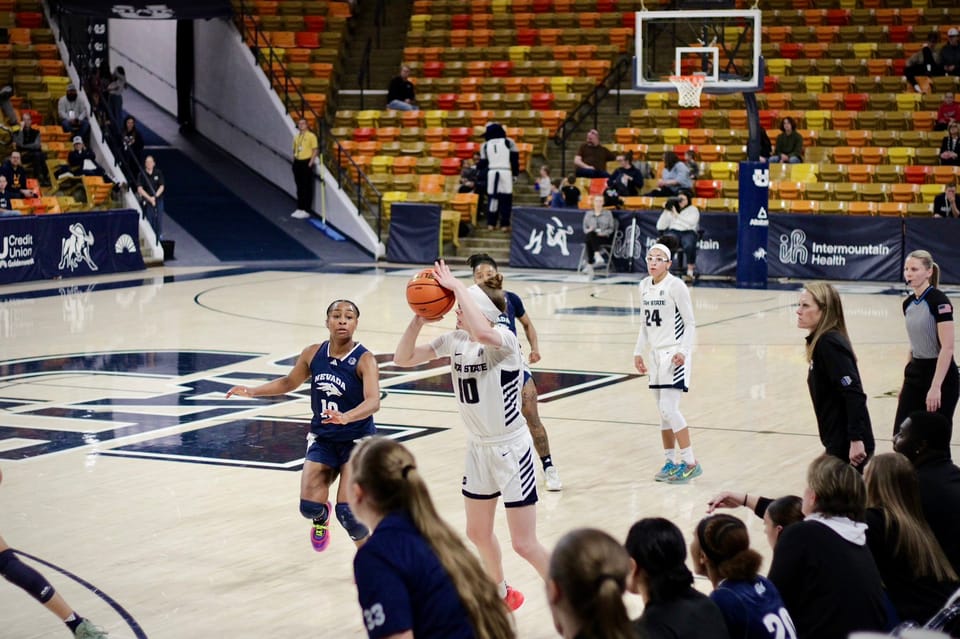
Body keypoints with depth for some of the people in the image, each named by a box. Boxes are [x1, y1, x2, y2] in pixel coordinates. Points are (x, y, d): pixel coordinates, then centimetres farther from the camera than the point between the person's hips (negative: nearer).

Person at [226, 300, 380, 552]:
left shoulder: (364, 360, -18)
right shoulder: (313, 354, -2)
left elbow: (373, 402, -33)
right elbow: (289, 382, 17)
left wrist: (345, 417, -51)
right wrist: (252, 391, 8)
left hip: (358, 440, -4)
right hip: (322, 439, 4)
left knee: (347, 510, -17)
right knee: (309, 506, -8)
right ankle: (321, 518, 32)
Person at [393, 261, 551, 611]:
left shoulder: (504, 340, -22)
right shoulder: (454, 341, -1)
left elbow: (482, 333, -46)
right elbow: (402, 359, 1)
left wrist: (457, 286, -37)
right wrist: (419, 319, -13)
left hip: (510, 449, -8)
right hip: (478, 448, 8)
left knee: (524, 544, -5)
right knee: (478, 533, 20)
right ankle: (502, 595, 43)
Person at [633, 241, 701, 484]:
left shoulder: (675, 286, -11)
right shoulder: (644, 286, 10)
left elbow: (690, 323, -10)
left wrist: (683, 350, -21)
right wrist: (638, 352, 16)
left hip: (675, 354, -7)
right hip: (656, 354, 7)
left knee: (669, 408, -14)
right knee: (663, 411, 9)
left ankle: (690, 463, -8)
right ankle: (671, 462, 17)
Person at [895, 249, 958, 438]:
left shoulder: (939, 301, -15)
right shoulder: (908, 303, 8)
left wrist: (935, 387, -26)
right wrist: (906, 384, 19)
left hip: (940, 374, -7)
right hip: (916, 373, 7)